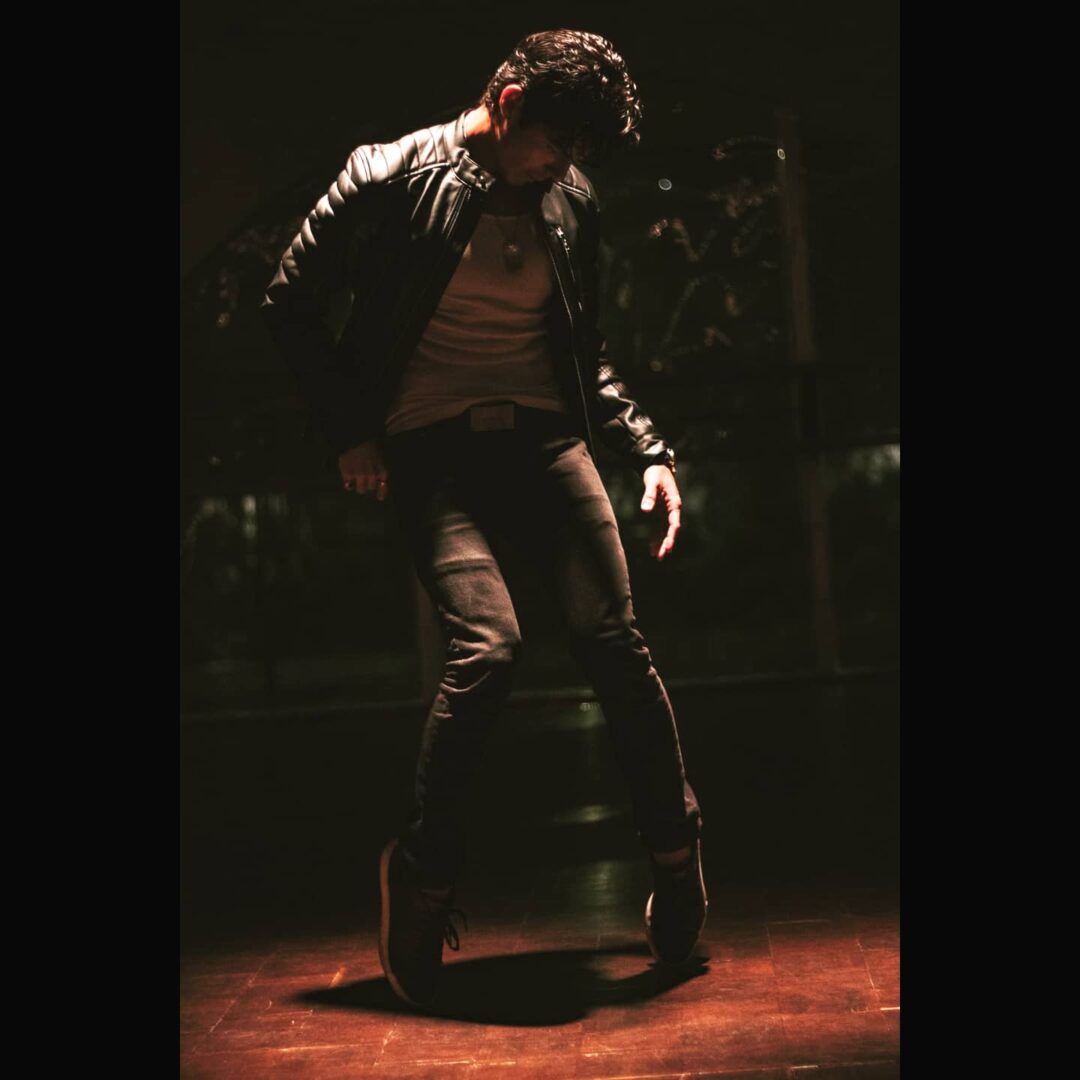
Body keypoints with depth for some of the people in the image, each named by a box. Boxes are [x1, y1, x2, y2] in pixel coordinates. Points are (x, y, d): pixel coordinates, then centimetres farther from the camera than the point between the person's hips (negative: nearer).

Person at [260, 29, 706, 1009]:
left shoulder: (569, 204, 11)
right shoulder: (392, 177, -4)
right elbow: (291, 304, 2)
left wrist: (648, 449, 9)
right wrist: (349, 432, -2)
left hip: (543, 439, 4)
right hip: (434, 450, -4)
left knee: (614, 638, -10)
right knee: (487, 644, -22)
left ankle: (677, 854, 8)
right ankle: (424, 873, -1)